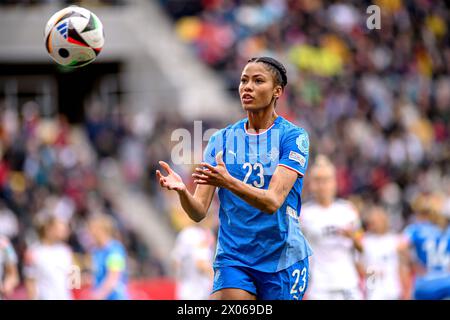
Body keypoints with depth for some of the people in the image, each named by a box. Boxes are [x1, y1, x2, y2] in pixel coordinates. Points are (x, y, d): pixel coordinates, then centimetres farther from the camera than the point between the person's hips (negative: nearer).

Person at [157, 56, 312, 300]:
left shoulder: (293, 136, -5)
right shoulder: (220, 140, 6)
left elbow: (273, 202, -19)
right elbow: (199, 211, 0)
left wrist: (229, 182, -35)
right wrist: (181, 191, -22)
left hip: (281, 260, -2)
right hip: (233, 259, 2)